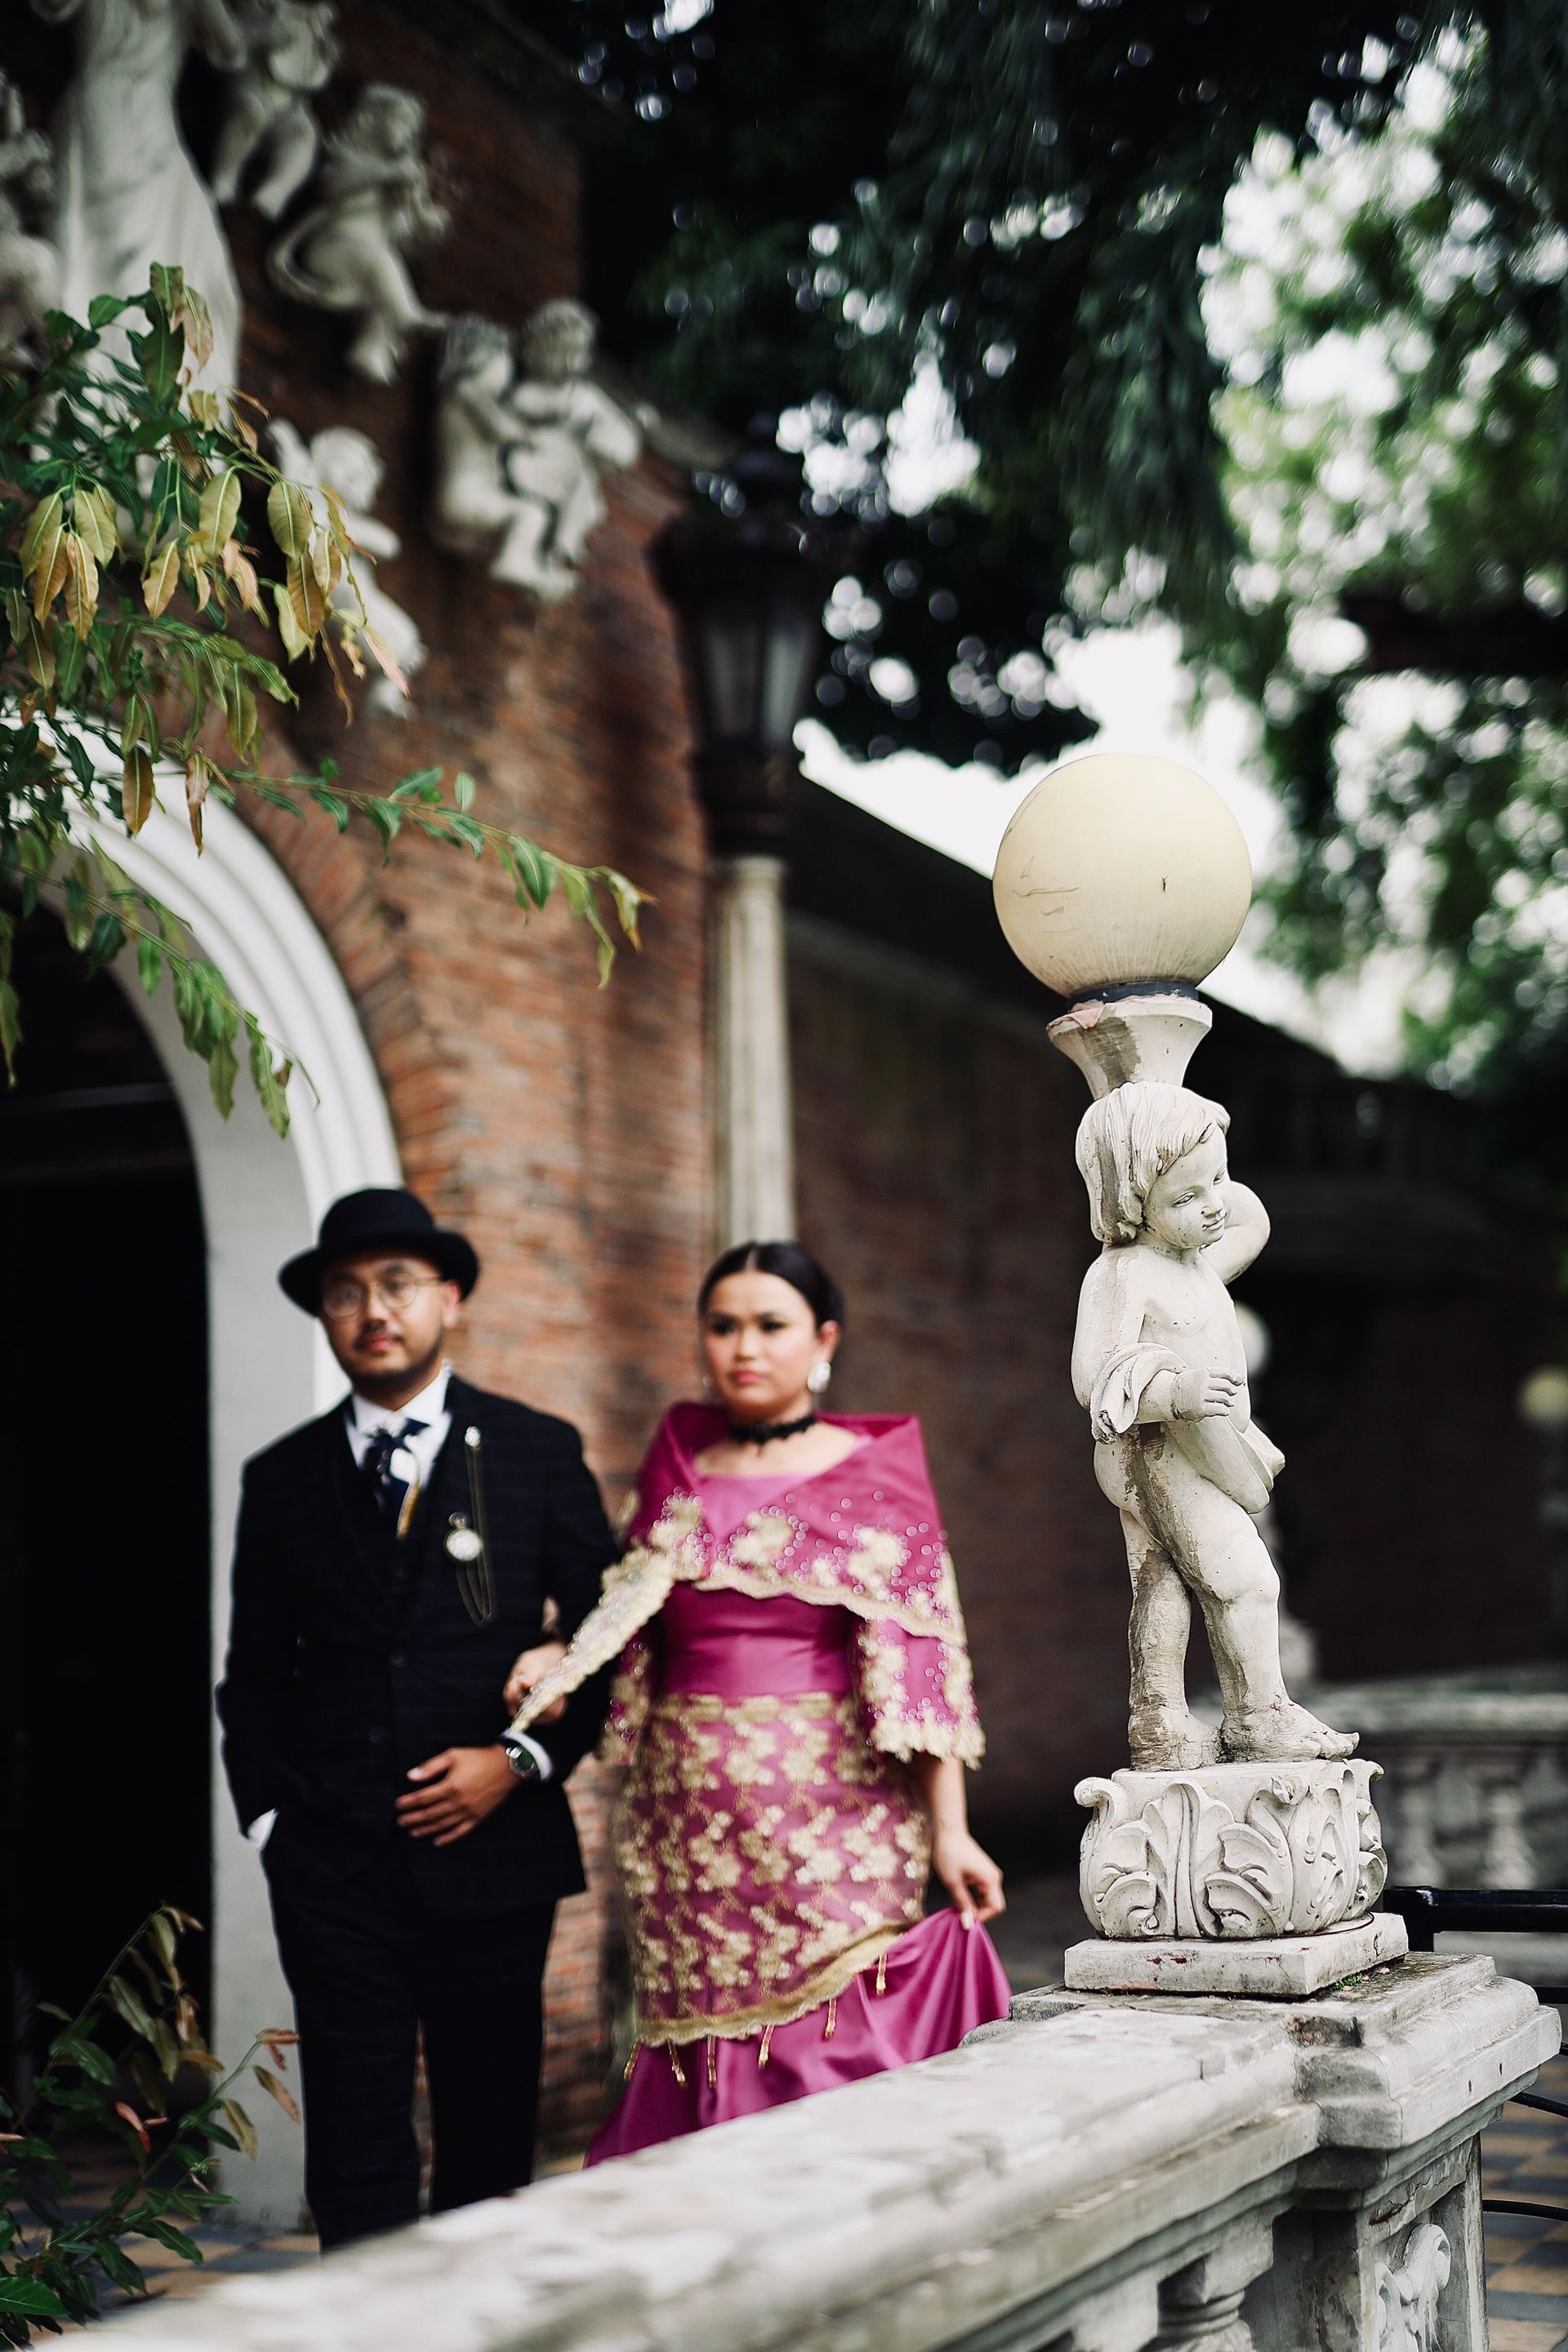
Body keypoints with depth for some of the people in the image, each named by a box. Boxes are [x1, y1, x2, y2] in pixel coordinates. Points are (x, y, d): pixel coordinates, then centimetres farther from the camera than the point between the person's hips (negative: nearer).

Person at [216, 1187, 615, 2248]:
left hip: (492, 1856, -1)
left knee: (491, 2152, 7)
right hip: (334, 1872, 1)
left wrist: (523, 1761, -9)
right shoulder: (283, 1478, 10)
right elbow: (255, 1677, 14)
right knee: (357, 2169, -1)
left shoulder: (538, 1453, 4)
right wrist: (270, 1816, 3)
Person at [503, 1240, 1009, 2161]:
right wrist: (561, 1658, -2)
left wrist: (950, 1828, -9)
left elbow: (925, 1654, -2)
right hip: (693, 1825, 3)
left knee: (840, 2057, -5)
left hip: (838, 1820, -3)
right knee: (708, 2073, 3)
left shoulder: (876, 1470, 3)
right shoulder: (679, 1469, 12)